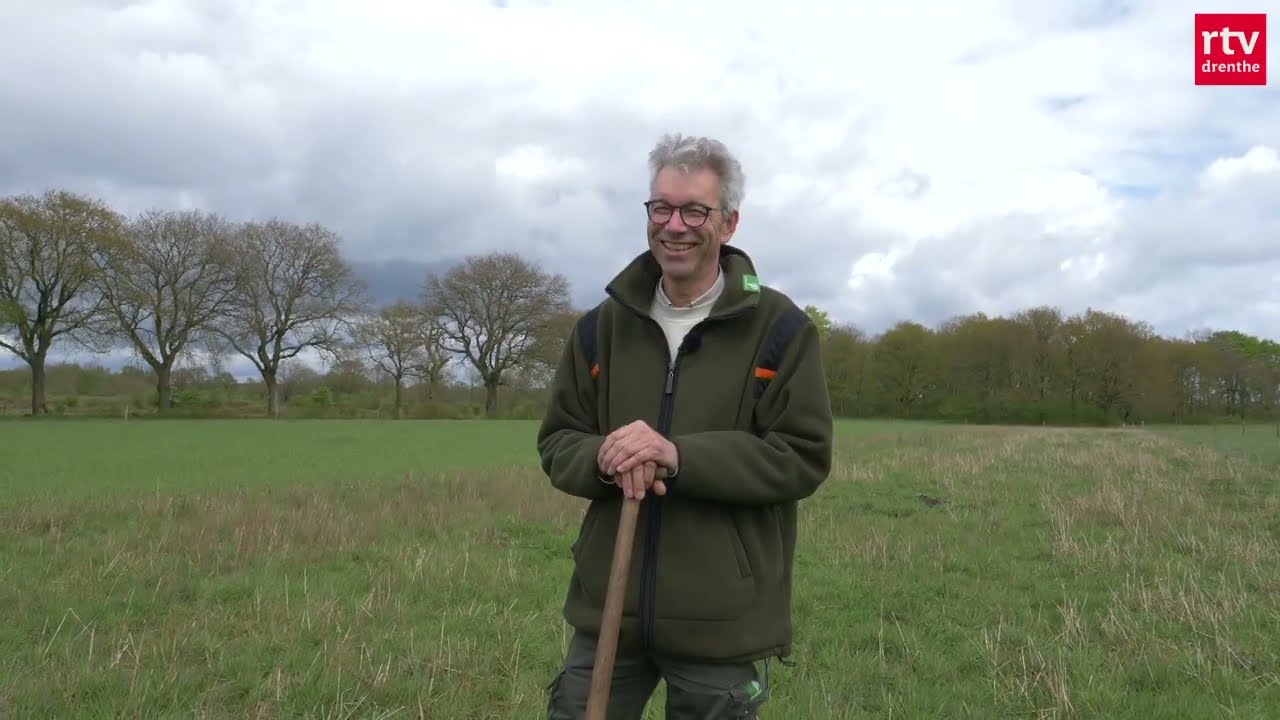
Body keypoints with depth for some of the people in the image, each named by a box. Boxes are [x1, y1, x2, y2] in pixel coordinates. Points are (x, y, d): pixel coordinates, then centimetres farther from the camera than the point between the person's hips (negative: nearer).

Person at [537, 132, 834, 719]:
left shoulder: (780, 328, -6)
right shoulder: (601, 326, 5)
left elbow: (804, 458, -11)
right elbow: (556, 444, 7)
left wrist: (679, 456, -23)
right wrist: (605, 460, -17)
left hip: (724, 624, -3)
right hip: (607, 610, 3)